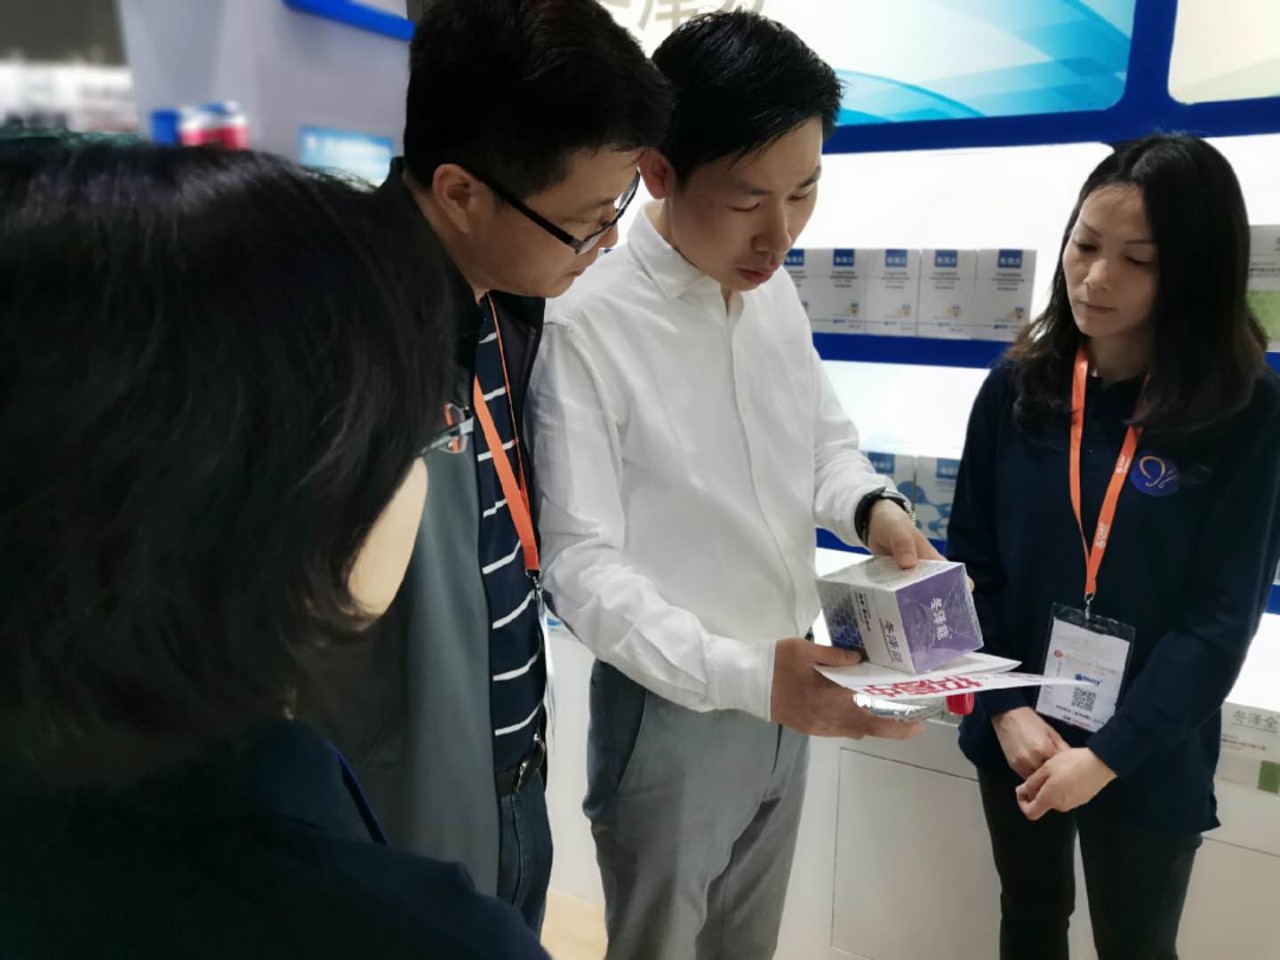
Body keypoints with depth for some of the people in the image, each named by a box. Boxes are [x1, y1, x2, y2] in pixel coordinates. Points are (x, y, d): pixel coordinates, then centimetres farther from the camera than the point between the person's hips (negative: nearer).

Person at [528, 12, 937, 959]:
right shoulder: (588, 326, -23)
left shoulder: (776, 290, 0)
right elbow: (583, 567, -22)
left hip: (787, 694, 6)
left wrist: (873, 507, -11)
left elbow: (827, 436, 10)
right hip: (671, 714, -6)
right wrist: (744, 675, -30)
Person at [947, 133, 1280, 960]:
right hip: (1016, 734, 3)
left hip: (1148, 761, -2)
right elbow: (971, 562, -3)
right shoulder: (1019, 388, -6)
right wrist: (1006, 708, -12)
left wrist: (1109, 754, -16)